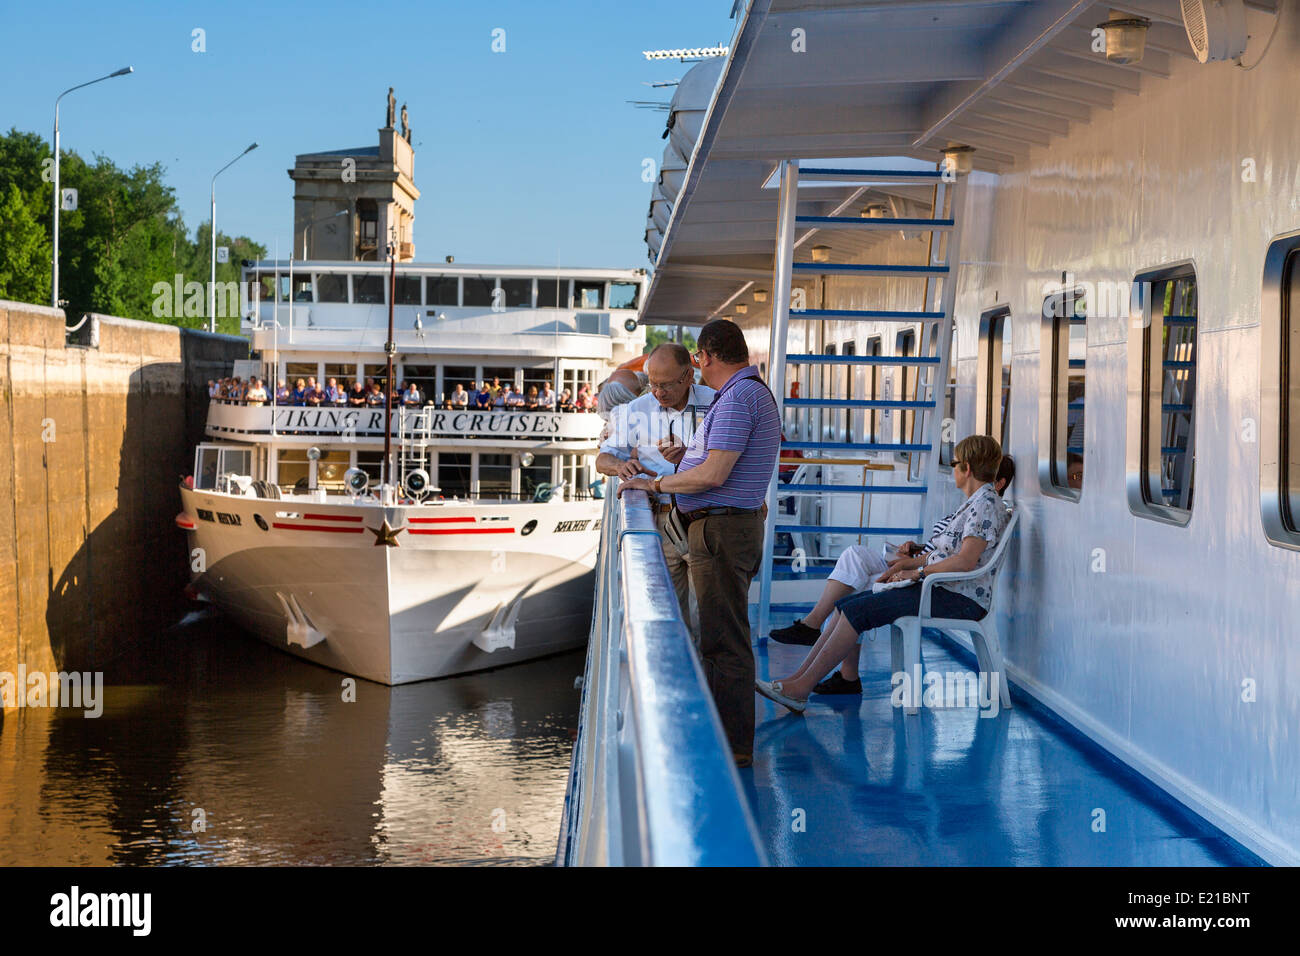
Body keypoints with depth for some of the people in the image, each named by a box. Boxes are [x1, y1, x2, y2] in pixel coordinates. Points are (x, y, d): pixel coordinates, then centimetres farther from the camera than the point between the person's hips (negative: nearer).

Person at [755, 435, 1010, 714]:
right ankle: (798, 678, -8)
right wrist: (906, 563, 12)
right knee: (845, 604, -2)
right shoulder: (974, 503, 21)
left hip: (962, 600, -10)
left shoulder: (986, 504, -11)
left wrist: (918, 572, -14)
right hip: (943, 590, 10)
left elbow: (966, 561, -23)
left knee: (857, 610, -20)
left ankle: (801, 688, -20)